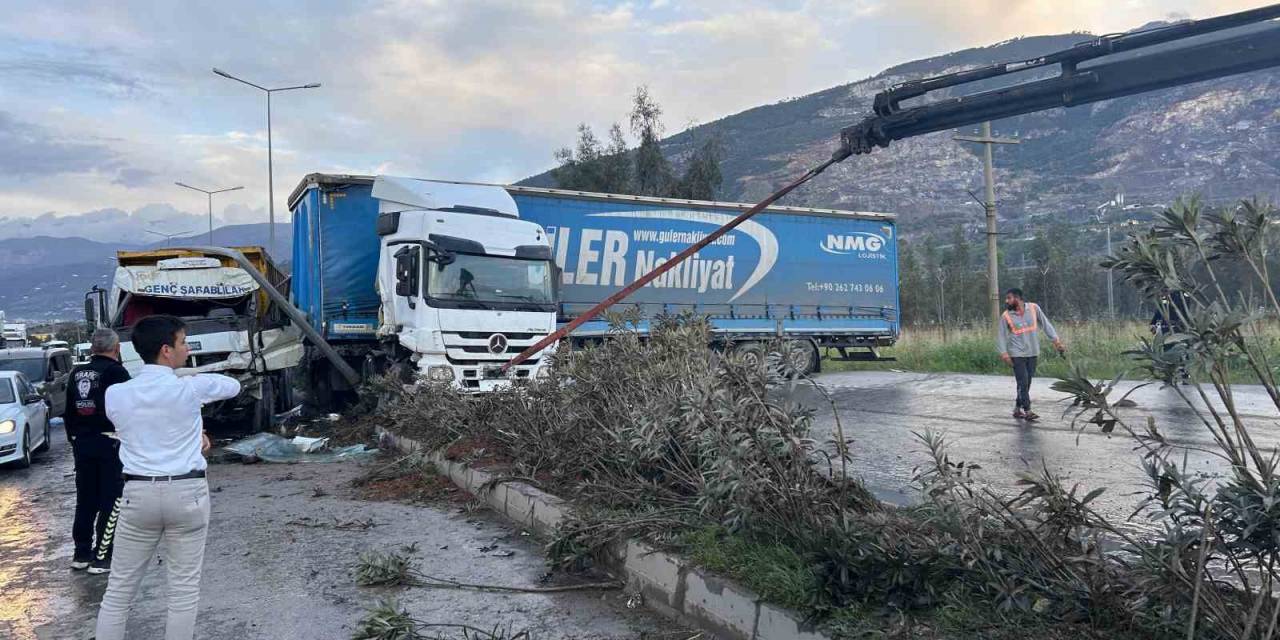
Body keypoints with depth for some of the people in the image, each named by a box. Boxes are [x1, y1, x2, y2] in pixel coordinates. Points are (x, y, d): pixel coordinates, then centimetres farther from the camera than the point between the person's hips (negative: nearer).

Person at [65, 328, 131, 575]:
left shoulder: (77, 373, 10)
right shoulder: (116, 371, -11)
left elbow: (68, 412, 15)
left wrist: (74, 439, 24)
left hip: (82, 443, 7)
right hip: (110, 443, -7)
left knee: (85, 499, 15)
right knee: (111, 501, -1)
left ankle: (81, 554, 21)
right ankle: (102, 557, -1)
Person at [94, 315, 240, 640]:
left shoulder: (115, 394, 0)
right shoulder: (190, 387, -9)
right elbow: (234, 386, 10)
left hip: (138, 493, 3)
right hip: (187, 493, -3)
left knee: (119, 589, 13)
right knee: (184, 589, 6)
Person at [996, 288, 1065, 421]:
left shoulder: (1034, 308, -3)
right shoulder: (1006, 315, -7)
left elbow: (1045, 324, 2)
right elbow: (1001, 335, -5)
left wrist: (1056, 340, -2)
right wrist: (1004, 354, -14)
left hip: (1032, 353, 3)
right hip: (1017, 354, -3)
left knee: (1027, 383, 9)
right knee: (1023, 383, -8)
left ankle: (1017, 409, 21)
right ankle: (1027, 411, -3)